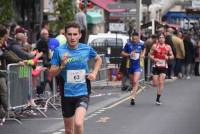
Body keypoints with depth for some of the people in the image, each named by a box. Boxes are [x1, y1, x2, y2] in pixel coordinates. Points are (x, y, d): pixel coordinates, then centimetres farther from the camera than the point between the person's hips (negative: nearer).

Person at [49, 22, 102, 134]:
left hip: (82, 93, -1)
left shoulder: (86, 49, -3)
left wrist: (94, 73, 4)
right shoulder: (59, 51, -6)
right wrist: (62, 66, -21)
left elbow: (98, 59, 19)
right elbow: (51, 73, -3)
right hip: (66, 94, 1)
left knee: (78, 123, -25)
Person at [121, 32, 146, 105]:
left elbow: (143, 49, 23)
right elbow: (122, 53, 2)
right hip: (130, 65, 2)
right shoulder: (128, 44, -5)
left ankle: (133, 97, -20)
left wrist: (143, 54, 6)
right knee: (132, 82, 14)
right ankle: (134, 93, 35)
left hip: (138, 65, -2)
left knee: (135, 81, -16)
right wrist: (129, 54, -14)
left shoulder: (141, 44, -1)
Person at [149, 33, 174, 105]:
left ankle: (158, 99, -2)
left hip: (164, 66, 0)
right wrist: (154, 59, -15)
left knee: (161, 83, -8)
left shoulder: (168, 47, 3)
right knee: (155, 84, -1)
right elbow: (150, 55, 4)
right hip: (156, 66, 0)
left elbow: (172, 56, 10)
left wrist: (168, 57, -11)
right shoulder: (154, 46, -1)